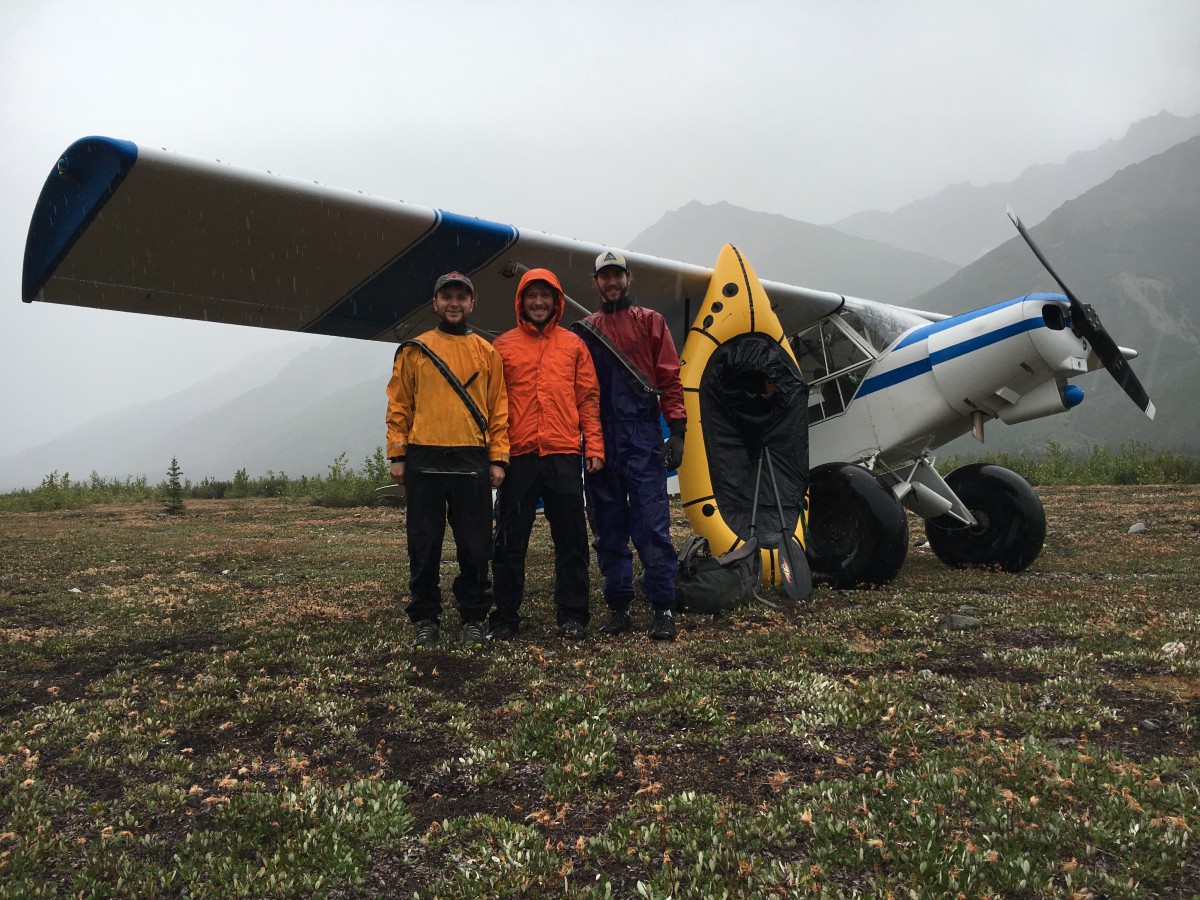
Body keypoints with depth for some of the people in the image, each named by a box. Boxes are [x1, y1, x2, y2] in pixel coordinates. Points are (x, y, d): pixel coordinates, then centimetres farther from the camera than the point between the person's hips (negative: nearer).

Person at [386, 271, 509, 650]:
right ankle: (425, 621, 16)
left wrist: (498, 459, 0)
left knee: (474, 546, 4)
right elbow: (398, 406, 7)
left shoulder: (487, 353, 11)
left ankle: (473, 620, 16)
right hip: (424, 461, 0)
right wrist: (396, 455, -1)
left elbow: (498, 408, 8)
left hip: (473, 461, 0)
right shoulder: (414, 351, 9)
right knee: (424, 545, 4)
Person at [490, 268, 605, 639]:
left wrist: (594, 446, 0)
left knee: (571, 539, 4)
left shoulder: (573, 345, 11)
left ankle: (573, 614, 15)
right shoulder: (503, 346, 9)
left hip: (564, 456, 1)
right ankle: (505, 616, 15)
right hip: (518, 456, 0)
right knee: (510, 540, 4)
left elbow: (588, 399, 9)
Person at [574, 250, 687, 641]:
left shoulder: (650, 321, 9)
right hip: (601, 438, 3)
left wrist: (676, 429, -7)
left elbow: (669, 377, 3)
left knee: (652, 524, -7)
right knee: (608, 526, 6)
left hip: (643, 435, -3)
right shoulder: (586, 330, 15)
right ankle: (618, 606, 14)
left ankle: (663, 608, -1)